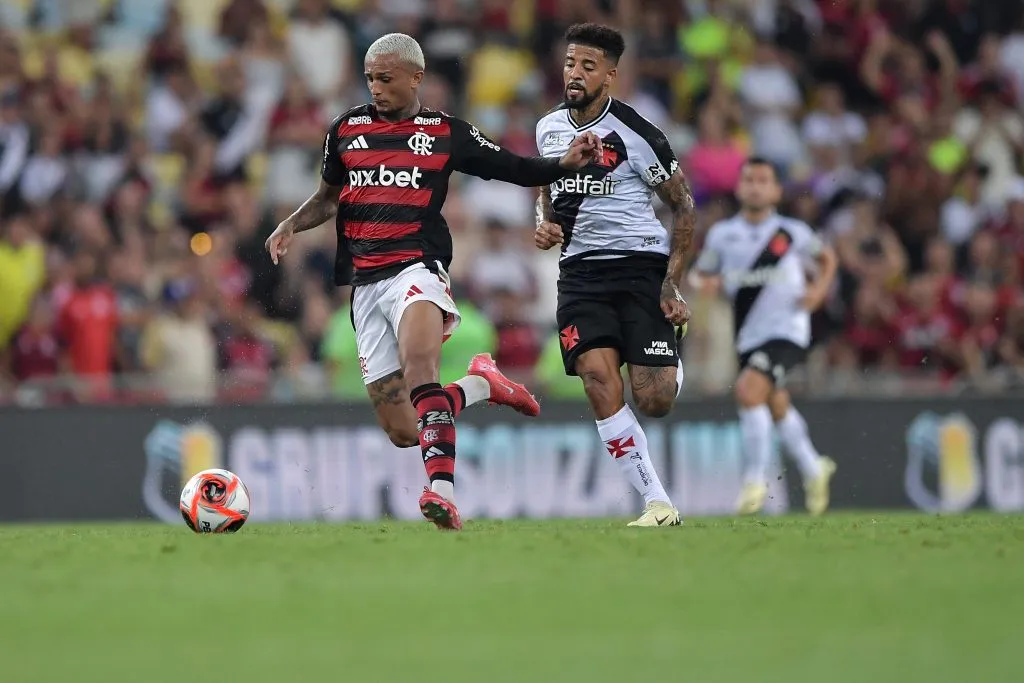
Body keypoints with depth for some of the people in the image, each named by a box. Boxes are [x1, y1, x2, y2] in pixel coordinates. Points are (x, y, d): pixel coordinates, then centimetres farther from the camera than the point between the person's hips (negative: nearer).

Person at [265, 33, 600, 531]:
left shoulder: (447, 133, 6)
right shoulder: (346, 130, 14)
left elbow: (514, 169, 11)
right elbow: (329, 196, 27)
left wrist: (566, 163, -6)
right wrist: (292, 225, 9)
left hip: (416, 268, -4)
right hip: (364, 282, 4)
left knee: (419, 366, -36)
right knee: (401, 431, -1)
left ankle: (443, 490, -47)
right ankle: (479, 385, 28)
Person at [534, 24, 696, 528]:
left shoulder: (634, 134, -9)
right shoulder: (548, 128, 8)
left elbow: (683, 205, -2)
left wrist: (673, 283, -10)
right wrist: (545, 224, 4)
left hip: (641, 264, -4)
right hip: (580, 272, 4)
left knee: (654, 401, -12)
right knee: (599, 379, -20)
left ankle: (673, 366, 29)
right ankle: (656, 501, -15)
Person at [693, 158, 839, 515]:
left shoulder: (793, 233, -3)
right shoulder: (721, 234, 2)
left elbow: (827, 258, 14)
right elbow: (704, 275, 12)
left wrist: (819, 288, -4)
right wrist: (708, 284, -11)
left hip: (787, 329, -5)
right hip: (749, 336, 5)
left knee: (748, 390, -25)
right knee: (777, 408, 19)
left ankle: (756, 479, -15)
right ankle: (813, 468, 44)